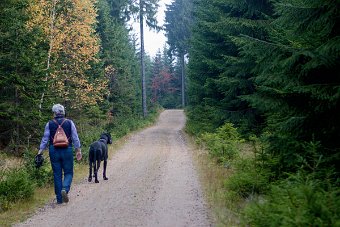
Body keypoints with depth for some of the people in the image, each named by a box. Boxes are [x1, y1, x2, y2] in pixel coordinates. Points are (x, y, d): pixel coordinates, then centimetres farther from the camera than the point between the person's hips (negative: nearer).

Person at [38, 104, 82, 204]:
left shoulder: (49, 124, 0)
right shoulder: (69, 123, 0)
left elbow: (45, 139, 0)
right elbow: (75, 138, 0)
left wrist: (40, 151, 6)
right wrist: (78, 150, 7)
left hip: (54, 151, 1)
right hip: (67, 151, -1)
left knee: (57, 174, 8)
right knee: (68, 172, 9)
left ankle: (59, 199, 9)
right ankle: (65, 189, -20)